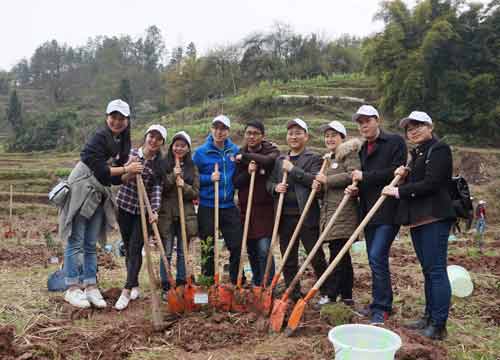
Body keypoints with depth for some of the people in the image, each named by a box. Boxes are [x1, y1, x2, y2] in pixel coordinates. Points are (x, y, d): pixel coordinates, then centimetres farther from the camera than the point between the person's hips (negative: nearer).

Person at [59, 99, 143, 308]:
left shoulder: (122, 141, 10)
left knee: (91, 244, 11)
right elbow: (99, 169, -19)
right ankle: (72, 289, 6)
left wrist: (130, 174, -6)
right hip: (81, 190, -8)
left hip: (99, 195, 8)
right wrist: (126, 169, -17)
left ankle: (91, 287, 17)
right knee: (76, 242, -1)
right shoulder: (100, 137, -14)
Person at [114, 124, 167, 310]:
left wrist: (154, 210, -23)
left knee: (135, 249, -8)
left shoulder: (160, 164, -2)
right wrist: (129, 173, -22)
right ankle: (134, 286, 24)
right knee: (128, 248, 10)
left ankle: (126, 291, -6)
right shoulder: (130, 153, -1)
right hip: (125, 206, 2)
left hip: (144, 209, -2)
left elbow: (157, 188, -9)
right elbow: (119, 178, 0)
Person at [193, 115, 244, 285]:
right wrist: (209, 178, -15)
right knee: (208, 249, 8)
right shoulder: (201, 152, -4)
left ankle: (238, 283, 20)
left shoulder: (235, 151, 6)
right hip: (207, 207, -2)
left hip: (229, 207, 3)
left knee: (237, 245, 4)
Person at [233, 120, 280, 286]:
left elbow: (268, 160, -26)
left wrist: (245, 156, -15)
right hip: (246, 208, 4)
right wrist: (247, 172, -17)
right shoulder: (240, 155, 9)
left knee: (264, 250, -11)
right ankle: (256, 283, 29)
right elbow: (236, 182, 2)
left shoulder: (271, 150, -1)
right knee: (251, 250, 12)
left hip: (265, 208, -4)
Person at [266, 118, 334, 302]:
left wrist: (293, 169, -15)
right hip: (285, 216, 5)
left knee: (317, 257, 3)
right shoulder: (280, 160, 15)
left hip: (307, 216, -5)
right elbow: (269, 182, 18)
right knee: (288, 259, 12)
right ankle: (294, 296, 24)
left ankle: (328, 294, 19)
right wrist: (275, 187, -4)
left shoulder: (313, 158, 0)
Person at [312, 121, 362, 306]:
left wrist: (327, 180, -14)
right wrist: (318, 184, 6)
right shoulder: (330, 158, 24)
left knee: (338, 254, -8)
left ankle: (332, 295, -3)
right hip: (330, 211, 9)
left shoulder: (349, 153, -3)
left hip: (343, 213, -9)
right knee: (342, 256, 13)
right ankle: (347, 296, 20)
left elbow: (353, 175, -21)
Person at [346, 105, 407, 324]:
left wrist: (365, 177, -13)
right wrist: (355, 188, 2)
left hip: (388, 210, -8)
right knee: (375, 259, 12)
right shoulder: (363, 149, 18)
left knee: (377, 256, -14)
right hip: (369, 211, 8)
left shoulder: (395, 142, -4)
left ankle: (380, 308, -2)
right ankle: (382, 304, 24)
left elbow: (397, 172, -15)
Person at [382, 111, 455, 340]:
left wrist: (399, 191, -11)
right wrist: (403, 176, 4)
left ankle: (439, 326, -1)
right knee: (428, 270, 14)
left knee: (436, 270, -7)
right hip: (417, 218, 9)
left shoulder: (439, 149, -7)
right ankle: (429, 317, 22)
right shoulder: (417, 154, 20)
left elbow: (431, 184, -17)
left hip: (434, 218, -9)